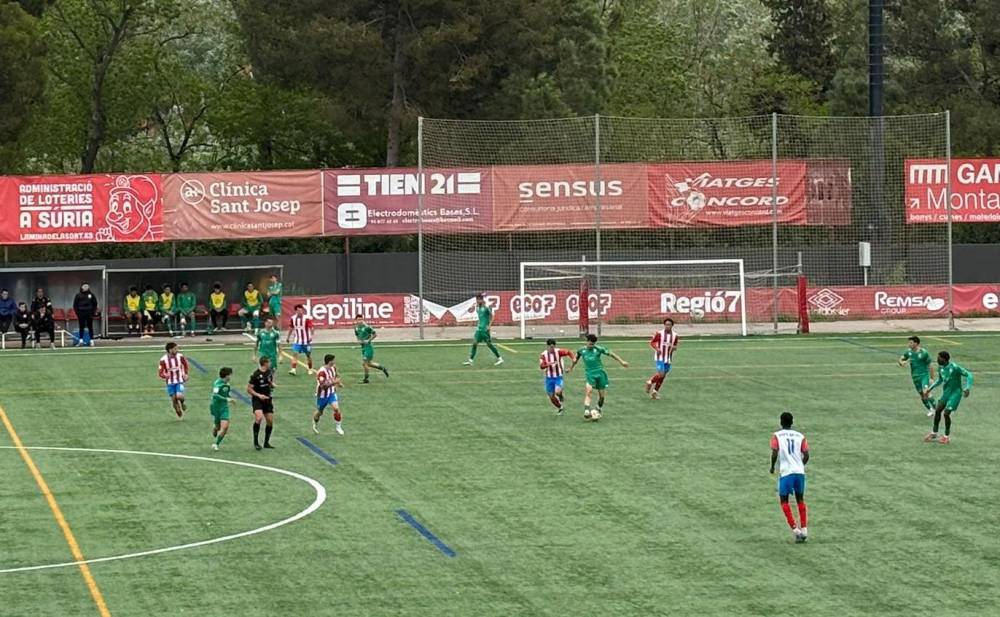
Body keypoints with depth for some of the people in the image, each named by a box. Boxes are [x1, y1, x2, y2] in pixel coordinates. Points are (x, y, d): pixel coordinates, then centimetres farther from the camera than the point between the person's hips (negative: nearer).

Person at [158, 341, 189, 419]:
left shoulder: (180, 356, -8)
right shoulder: (163, 360, -14)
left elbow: (185, 364, 14)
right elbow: (161, 373, -9)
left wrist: (185, 374, 4)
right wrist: (165, 376, -31)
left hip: (180, 381, 0)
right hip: (170, 383, 0)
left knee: (179, 396, -19)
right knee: (174, 399, 4)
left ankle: (182, 403, 17)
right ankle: (179, 413, 30)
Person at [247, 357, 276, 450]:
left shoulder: (269, 372, 6)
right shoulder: (256, 375, -14)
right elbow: (249, 389, -11)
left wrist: (273, 385, -1)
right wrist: (258, 395, -22)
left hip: (267, 399, 7)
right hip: (257, 400, -7)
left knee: (270, 421, 4)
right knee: (259, 417, -26)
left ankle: (266, 442, 19)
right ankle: (256, 441, -15)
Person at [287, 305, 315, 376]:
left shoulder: (307, 318, -13)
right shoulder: (293, 318, 2)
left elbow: (311, 328, -16)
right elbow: (291, 328, 16)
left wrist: (311, 336, -30)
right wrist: (288, 337, 19)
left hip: (306, 341, -3)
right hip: (297, 340, 3)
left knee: (308, 355, 10)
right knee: (295, 354, -12)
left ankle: (310, 370, 25)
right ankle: (293, 370, -18)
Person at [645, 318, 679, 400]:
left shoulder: (674, 335, 2)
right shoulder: (659, 333, -9)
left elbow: (675, 346, 14)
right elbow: (652, 342, -1)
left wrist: (674, 348, -10)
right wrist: (656, 348, -19)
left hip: (668, 359, 5)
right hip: (660, 357, -5)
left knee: (663, 376, 8)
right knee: (661, 374, -18)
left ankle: (655, 391, 24)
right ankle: (650, 382, 9)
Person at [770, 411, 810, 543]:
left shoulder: (777, 436, 0)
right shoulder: (800, 436, 8)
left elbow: (774, 454, -11)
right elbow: (806, 455, 3)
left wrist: (772, 467, 6)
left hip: (786, 472, -3)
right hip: (800, 471, 3)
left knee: (784, 500, 9)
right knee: (800, 499, 18)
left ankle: (795, 529, -2)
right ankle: (804, 530, 14)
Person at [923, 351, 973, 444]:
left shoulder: (954, 368, -23)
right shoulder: (941, 368, 0)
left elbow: (968, 375, -19)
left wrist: (967, 388, -30)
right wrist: (930, 388, 16)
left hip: (955, 393, -7)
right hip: (946, 392, 7)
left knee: (946, 413, -13)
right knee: (938, 410, 3)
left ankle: (947, 436, 4)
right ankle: (934, 434, 19)